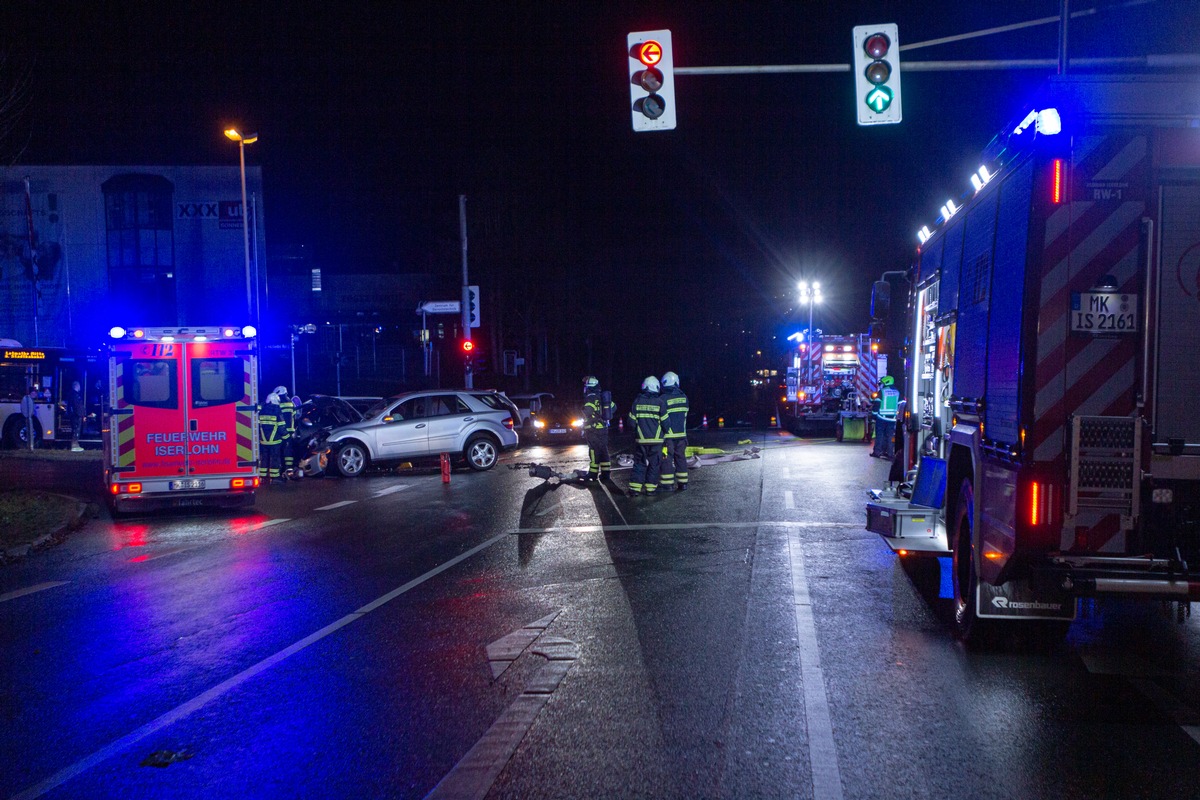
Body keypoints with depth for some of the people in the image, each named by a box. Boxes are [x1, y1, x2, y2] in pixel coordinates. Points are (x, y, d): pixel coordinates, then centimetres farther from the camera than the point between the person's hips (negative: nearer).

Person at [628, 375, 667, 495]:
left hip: (641, 439, 2)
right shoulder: (660, 402, -6)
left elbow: (631, 421, 2)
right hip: (656, 440, -2)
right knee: (654, 464, 7)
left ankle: (635, 487, 4)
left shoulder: (637, 401, -1)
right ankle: (651, 487, 7)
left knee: (639, 463, 8)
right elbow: (665, 422, -3)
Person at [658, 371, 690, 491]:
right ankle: (682, 483, 15)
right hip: (681, 434, 5)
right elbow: (684, 415, 10)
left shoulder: (664, 399, -13)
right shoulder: (684, 397, 5)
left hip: (668, 435, -5)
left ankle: (667, 485, 2)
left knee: (667, 459, 0)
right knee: (681, 458, 13)